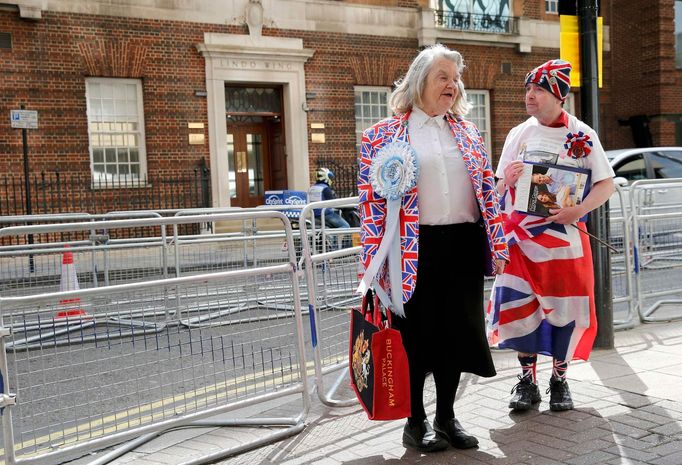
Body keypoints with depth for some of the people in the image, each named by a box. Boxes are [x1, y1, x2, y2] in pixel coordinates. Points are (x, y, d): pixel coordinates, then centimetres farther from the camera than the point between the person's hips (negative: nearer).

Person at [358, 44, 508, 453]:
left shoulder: (468, 133, 14)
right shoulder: (384, 135, 0)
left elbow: (488, 191, 13)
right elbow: (372, 200, -4)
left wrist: (497, 245, 7)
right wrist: (375, 259, -10)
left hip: (465, 246, 4)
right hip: (415, 250, -4)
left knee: (457, 329, 10)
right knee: (416, 331, 4)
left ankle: (447, 417, 26)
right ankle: (416, 422, 20)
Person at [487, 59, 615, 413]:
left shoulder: (582, 135, -1)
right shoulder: (518, 134, 7)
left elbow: (606, 184, -1)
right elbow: (499, 189, 12)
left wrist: (578, 210, -18)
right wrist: (507, 180, -12)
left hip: (564, 237, -2)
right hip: (520, 236, 2)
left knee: (565, 307, 2)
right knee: (520, 307, 1)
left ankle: (559, 379, 20)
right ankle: (527, 380, 15)